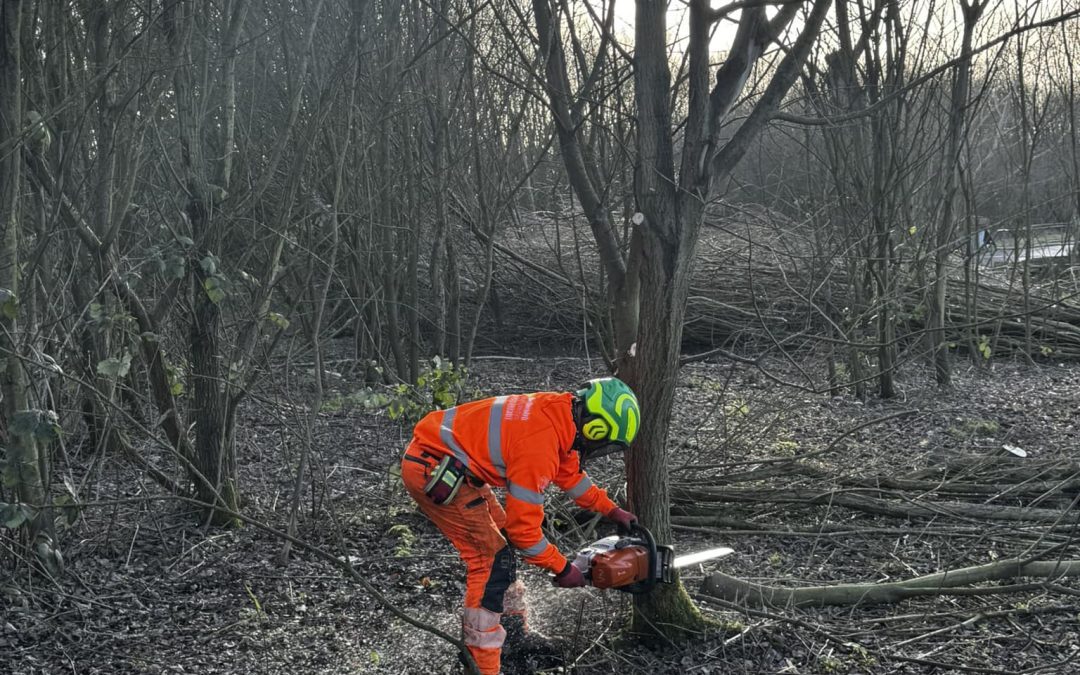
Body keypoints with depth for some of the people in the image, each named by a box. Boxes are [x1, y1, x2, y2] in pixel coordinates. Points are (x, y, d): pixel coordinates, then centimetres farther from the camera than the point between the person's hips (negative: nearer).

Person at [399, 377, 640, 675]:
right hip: (432, 471, -10)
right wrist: (563, 569, -6)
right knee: (492, 559, -8)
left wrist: (612, 510, 22)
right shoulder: (539, 446, -27)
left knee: (501, 533, 17)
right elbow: (524, 528, -19)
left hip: (445, 459, 10)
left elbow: (570, 471, 20)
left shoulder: (558, 411, -1)